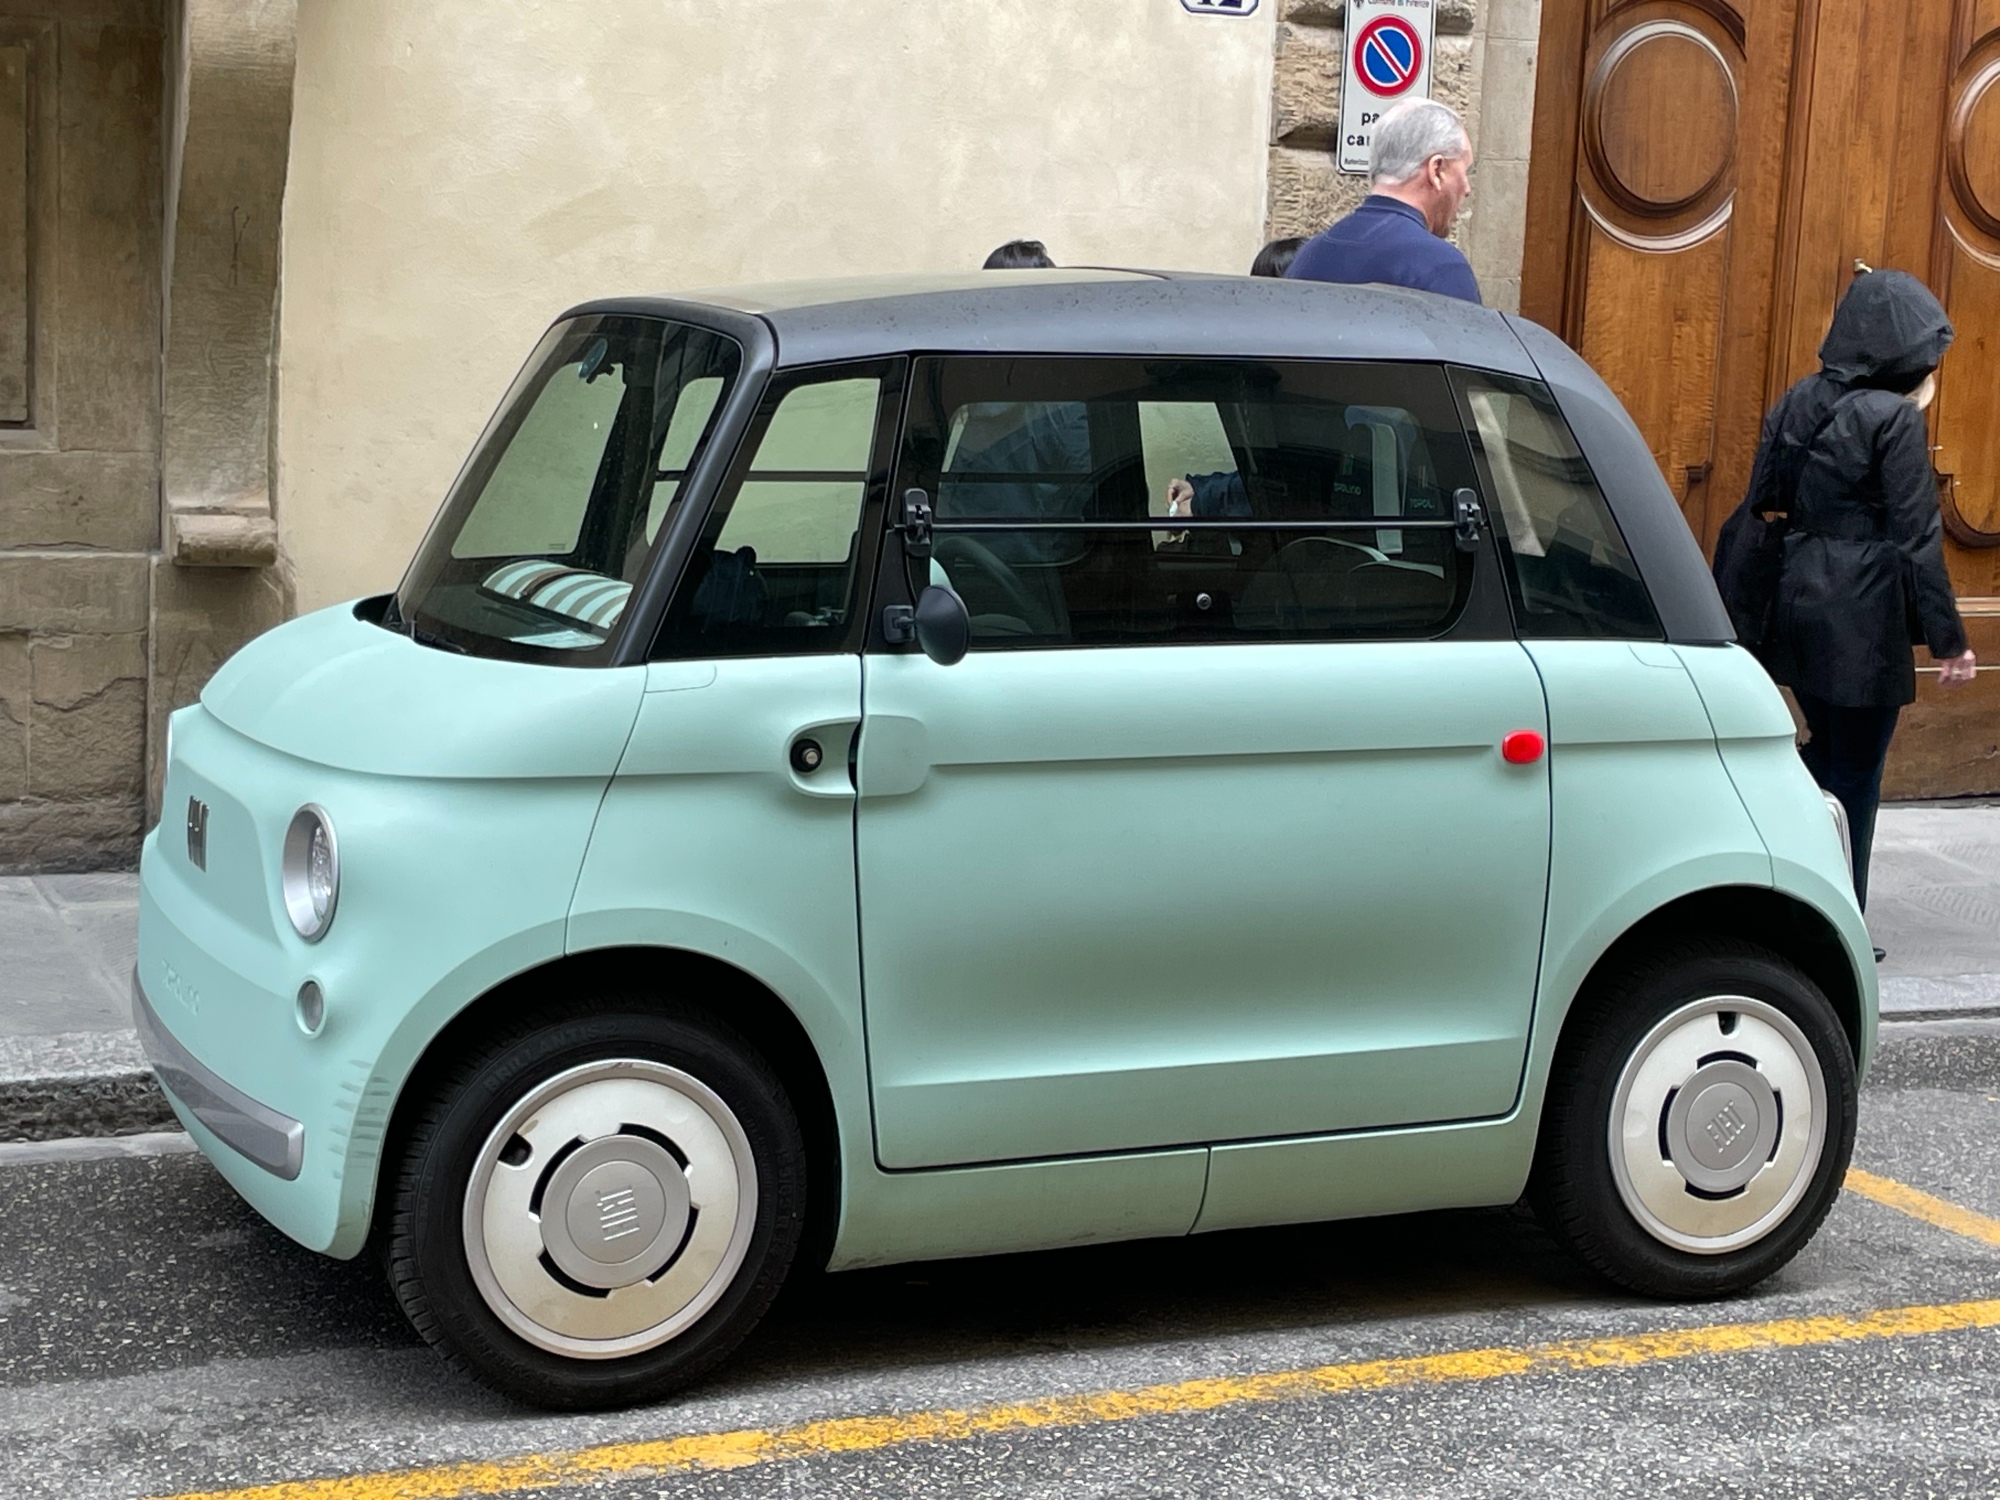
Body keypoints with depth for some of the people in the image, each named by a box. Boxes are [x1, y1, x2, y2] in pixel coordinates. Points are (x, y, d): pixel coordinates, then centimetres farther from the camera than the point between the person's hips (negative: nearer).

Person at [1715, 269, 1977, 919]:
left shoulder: (1799, 403, 7)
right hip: (1861, 620, -7)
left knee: (1826, 751, 22)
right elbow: (1915, 535, -14)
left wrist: (1739, 609, 18)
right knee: (1855, 774, 4)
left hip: (1793, 603, 7)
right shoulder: (1896, 418, -13)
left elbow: (1759, 511, 11)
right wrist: (1948, 638, -9)